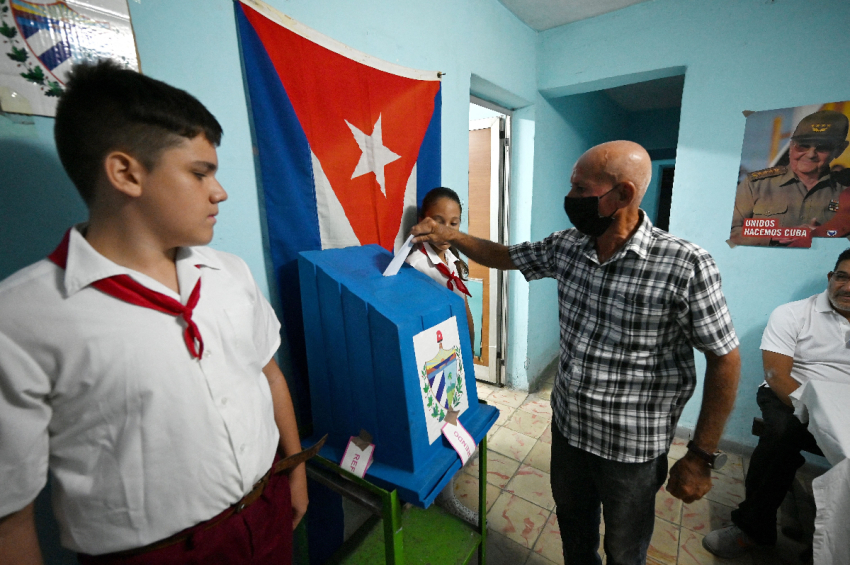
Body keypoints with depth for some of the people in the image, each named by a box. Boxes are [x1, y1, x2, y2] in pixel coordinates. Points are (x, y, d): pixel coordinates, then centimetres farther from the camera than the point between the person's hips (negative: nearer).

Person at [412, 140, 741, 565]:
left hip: (631, 447, -4)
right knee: (573, 525, 30)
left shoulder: (686, 266, -22)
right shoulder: (567, 246, -7)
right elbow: (505, 256, 6)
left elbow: (724, 359, -15)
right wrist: (450, 235, -5)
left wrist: (701, 457, -11)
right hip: (567, 425, 5)